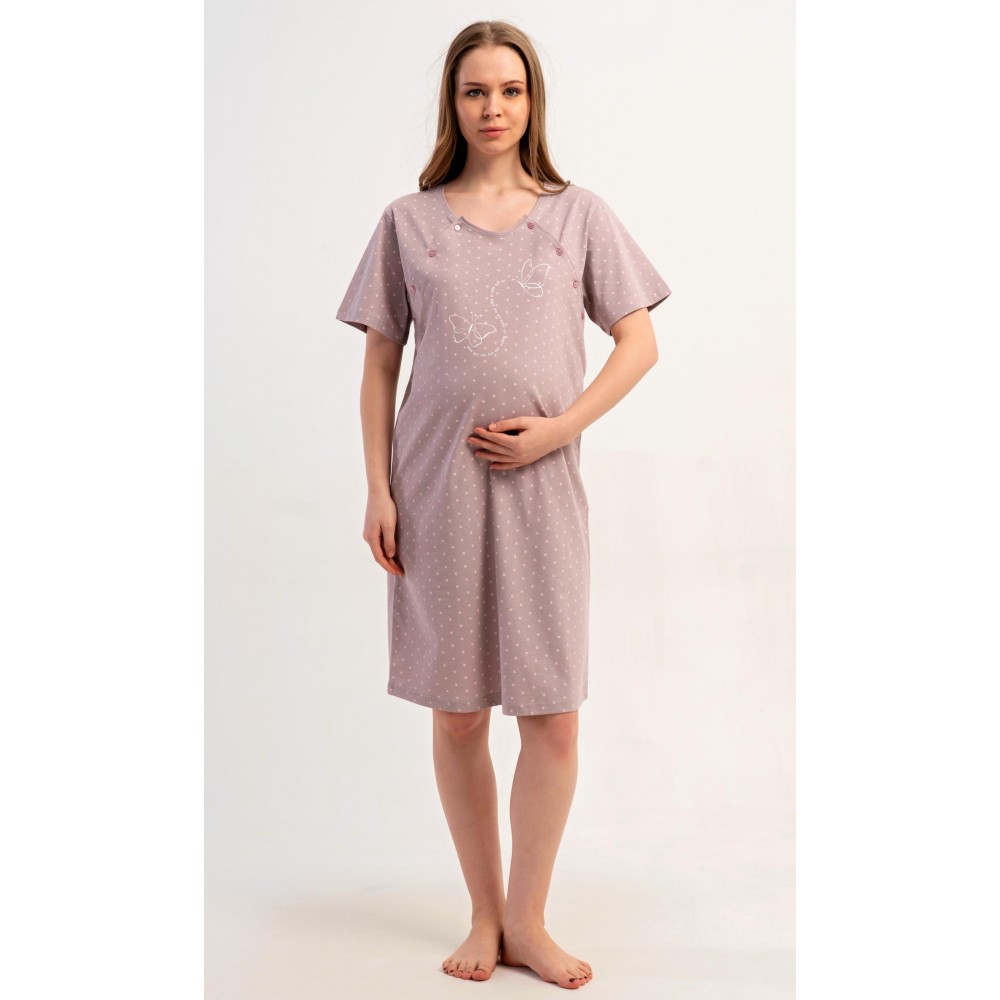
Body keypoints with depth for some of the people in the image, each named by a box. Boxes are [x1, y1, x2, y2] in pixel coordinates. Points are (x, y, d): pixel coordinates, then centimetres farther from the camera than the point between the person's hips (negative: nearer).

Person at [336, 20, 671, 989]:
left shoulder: (579, 214, 7)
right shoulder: (408, 221, 8)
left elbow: (638, 343, 5)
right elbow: (379, 364, 8)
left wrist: (557, 429, -8)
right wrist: (376, 489, 0)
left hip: (542, 485, 0)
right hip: (435, 485, 1)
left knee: (553, 722, 0)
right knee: (457, 717, 6)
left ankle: (526, 921, 18)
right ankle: (485, 916, 24)